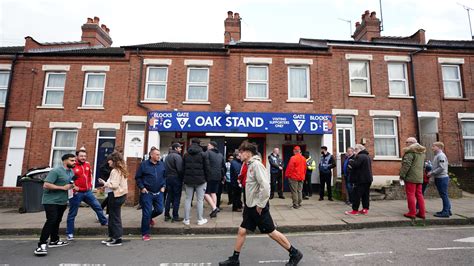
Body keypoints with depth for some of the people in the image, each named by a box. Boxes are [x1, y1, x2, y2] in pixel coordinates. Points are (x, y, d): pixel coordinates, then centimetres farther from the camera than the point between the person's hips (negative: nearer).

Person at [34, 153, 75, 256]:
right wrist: (62, 187, -24)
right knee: (51, 220, -16)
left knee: (57, 221, 16)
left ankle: (54, 241, 27)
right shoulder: (56, 171, -19)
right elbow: (46, 185, -24)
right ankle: (41, 245, -11)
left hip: (62, 201, 8)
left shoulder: (72, 172, 9)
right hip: (51, 201, -8)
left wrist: (73, 186, -1)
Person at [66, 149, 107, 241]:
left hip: (88, 191, 6)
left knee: (98, 206, 13)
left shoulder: (87, 164, 5)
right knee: (72, 213, 6)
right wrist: (73, 186, -18)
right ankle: (69, 233, 19)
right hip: (76, 193, -6)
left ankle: (104, 222, 31)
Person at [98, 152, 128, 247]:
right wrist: (106, 183, 11)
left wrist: (104, 183, -9)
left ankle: (117, 239, 10)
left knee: (115, 217, 0)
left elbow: (114, 185, -23)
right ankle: (113, 237, 28)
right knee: (113, 217, 18)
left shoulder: (115, 171, -17)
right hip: (121, 194, 10)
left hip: (116, 196, -10)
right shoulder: (121, 170, 12)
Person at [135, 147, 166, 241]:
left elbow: (164, 176, 15)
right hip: (147, 193, -4)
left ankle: (150, 217, 42)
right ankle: (145, 233, 16)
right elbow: (138, 177, -2)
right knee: (146, 213, -1)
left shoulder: (161, 164, 4)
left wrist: (163, 186, 6)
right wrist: (141, 187, -10)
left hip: (158, 193, 4)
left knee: (159, 210, 8)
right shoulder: (144, 164, -8)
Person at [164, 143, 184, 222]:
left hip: (168, 178, 8)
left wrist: (167, 175, 13)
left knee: (169, 196, 14)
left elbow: (165, 168, 12)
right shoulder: (177, 156, -13)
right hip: (176, 178, -8)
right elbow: (180, 169, -20)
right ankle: (175, 216, 4)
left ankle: (167, 215, 19)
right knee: (177, 197, 0)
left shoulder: (167, 156, 13)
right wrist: (182, 178, -8)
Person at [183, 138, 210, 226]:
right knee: (200, 200, 3)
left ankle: (186, 219, 13)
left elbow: (183, 168, 10)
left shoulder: (186, 155, 8)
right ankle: (200, 220, 8)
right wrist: (206, 179, 5)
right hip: (200, 180, -3)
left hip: (188, 180, 3)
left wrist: (185, 179, 15)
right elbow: (207, 168, -5)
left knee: (188, 199, 9)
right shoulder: (203, 154, -3)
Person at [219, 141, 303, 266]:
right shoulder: (250, 165, 9)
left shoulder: (256, 164, -20)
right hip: (250, 206, 8)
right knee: (241, 231, 11)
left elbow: (265, 186, -27)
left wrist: (260, 205, -20)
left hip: (258, 207, -8)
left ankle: (295, 254, 21)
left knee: (271, 232, 4)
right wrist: (248, 203, 16)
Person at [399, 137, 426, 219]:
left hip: (411, 177, -9)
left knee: (411, 195, -3)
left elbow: (406, 164, -19)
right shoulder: (422, 152, 17)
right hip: (419, 177, 9)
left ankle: (412, 213, -1)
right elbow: (422, 165, 23)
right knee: (419, 195, 12)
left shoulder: (410, 151, -13)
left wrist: (402, 175, -13)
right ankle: (421, 213, 16)